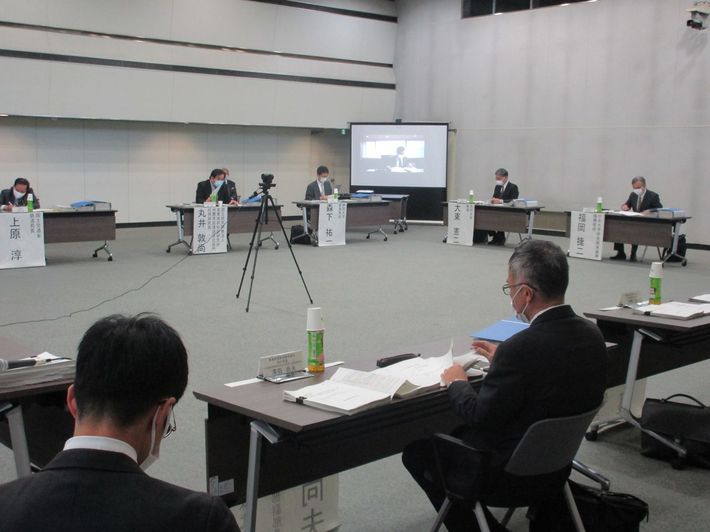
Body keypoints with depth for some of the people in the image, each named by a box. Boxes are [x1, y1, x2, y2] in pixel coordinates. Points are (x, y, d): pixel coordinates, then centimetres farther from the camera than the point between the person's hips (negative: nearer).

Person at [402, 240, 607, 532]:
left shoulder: (520, 348, -30)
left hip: (509, 472, -8)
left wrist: (457, 383, -2)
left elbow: (481, 418, -20)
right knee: (457, 430, 28)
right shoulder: (591, 335, -8)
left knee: (416, 451, 13)